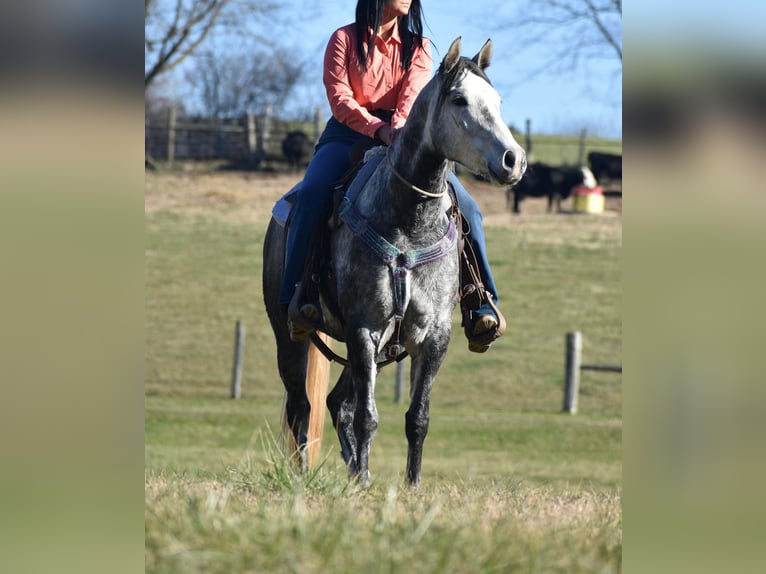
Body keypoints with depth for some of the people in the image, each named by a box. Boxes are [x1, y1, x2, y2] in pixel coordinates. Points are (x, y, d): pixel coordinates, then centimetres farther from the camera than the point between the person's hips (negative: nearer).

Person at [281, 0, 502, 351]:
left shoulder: (417, 46, 11)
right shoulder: (345, 40, 3)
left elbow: (414, 94, -7)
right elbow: (339, 98, -7)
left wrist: (399, 127, -29)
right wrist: (378, 128, -24)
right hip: (349, 135, -2)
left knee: (465, 207, -17)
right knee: (311, 195, -33)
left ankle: (482, 308, -14)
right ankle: (297, 297, -32)